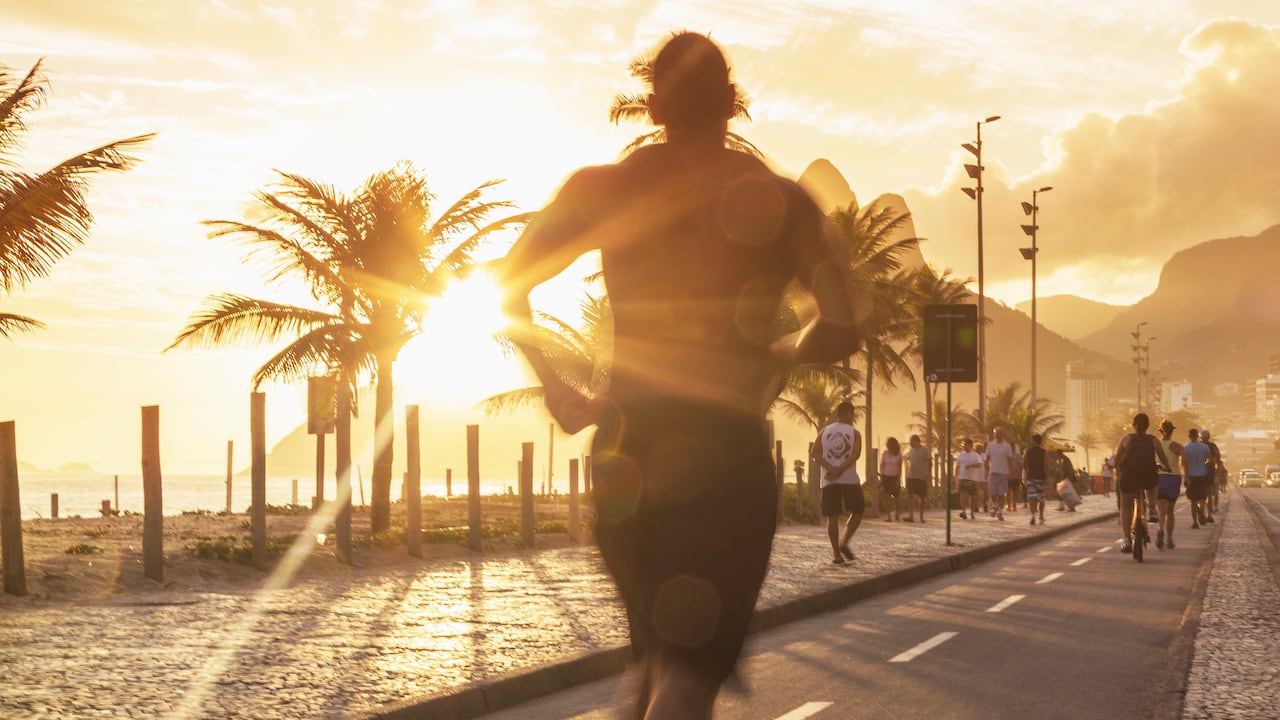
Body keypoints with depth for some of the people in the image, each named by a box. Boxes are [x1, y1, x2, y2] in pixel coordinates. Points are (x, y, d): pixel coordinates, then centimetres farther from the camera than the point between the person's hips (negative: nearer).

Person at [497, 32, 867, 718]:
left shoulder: (602, 189, 5)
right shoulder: (780, 201, 0)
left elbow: (509, 285, 0)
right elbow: (844, 326, -8)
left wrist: (557, 389, 7)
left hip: (627, 452, 4)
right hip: (727, 453, -3)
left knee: (660, 652, 22)